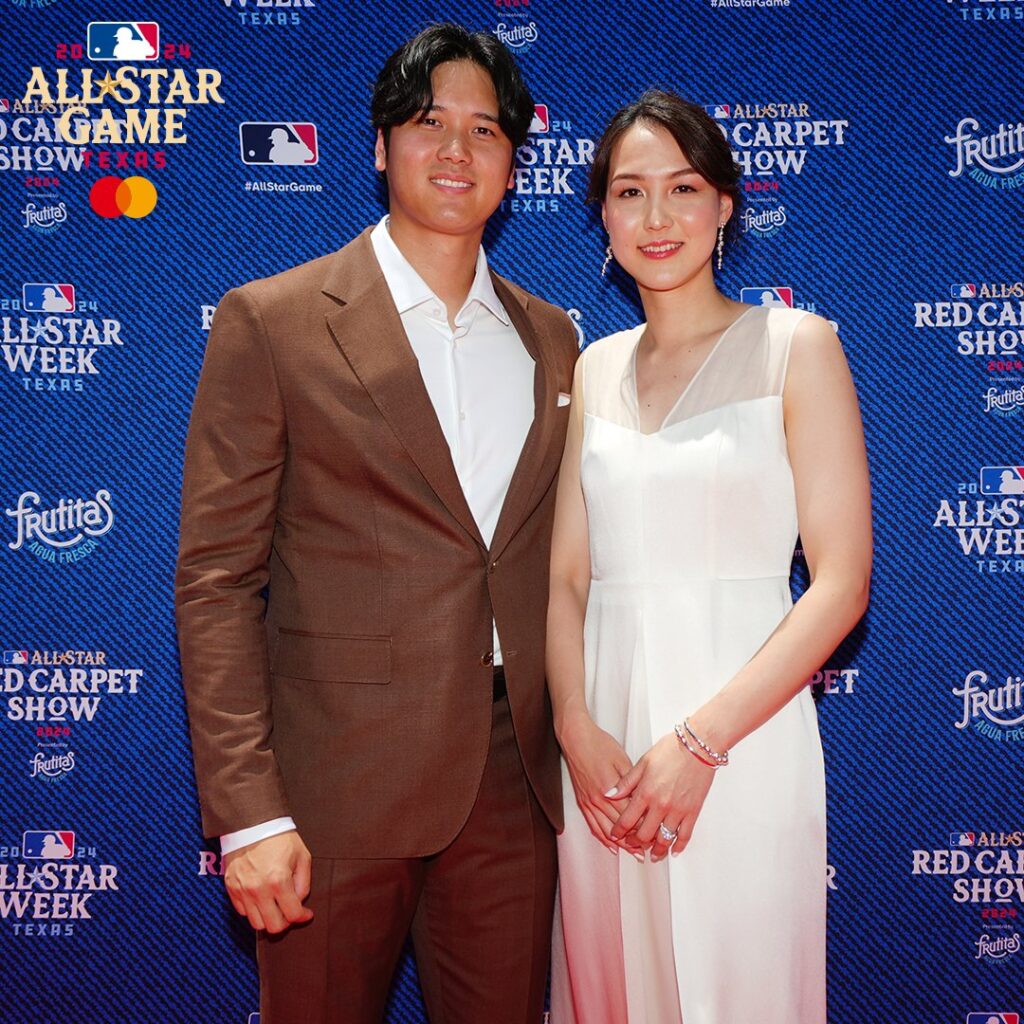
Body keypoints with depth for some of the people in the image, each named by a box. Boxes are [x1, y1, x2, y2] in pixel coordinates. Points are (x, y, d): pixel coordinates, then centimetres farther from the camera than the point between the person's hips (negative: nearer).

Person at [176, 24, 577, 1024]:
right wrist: (248, 812, -13)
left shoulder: (549, 337, 10)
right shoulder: (270, 322, -4)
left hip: (514, 785, 4)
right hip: (339, 791, -3)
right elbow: (216, 580, -8)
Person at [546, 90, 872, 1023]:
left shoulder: (796, 346, -2)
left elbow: (842, 583, -8)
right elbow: (567, 575, 8)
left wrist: (700, 739, -15)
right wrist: (579, 730, -8)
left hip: (738, 731, -4)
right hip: (601, 742, 4)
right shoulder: (595, 369, 11)